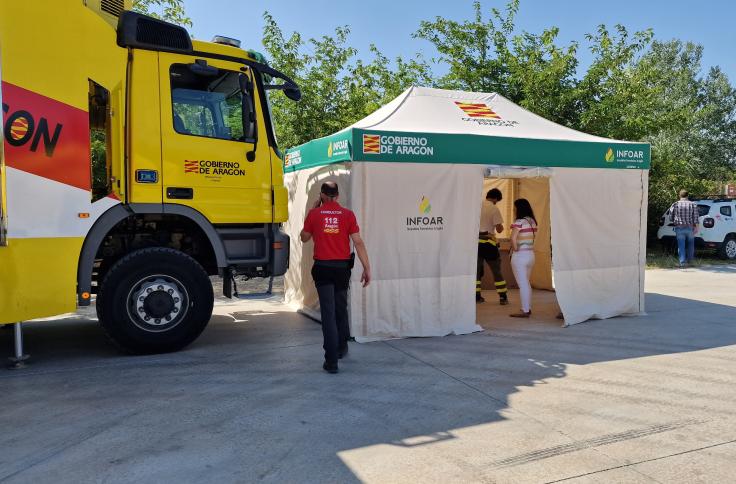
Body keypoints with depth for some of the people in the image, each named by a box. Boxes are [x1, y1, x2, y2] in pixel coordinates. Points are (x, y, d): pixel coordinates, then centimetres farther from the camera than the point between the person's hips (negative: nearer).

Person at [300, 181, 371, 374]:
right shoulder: (348, 214, -3)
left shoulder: (314, 213, -3)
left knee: (328, 312, 0)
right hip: (342, 267, 2)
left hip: (322, 268, -1)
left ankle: (331, 361, -2)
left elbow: (304, 238, 12)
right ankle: (342, 347, 39)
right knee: (341, 309, 21)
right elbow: (358, 242, -6)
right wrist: (366, 268, -3)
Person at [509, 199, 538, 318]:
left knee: (522, 284, -3)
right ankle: (528, 308, 25)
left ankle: (525, 311, 0)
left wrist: (515, 249, -12)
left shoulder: (519, 222, -16)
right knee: (527, 283, 18)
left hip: (520, 256, -8)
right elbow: (534, 237, 14)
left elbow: (513, 238, -25)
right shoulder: (532, 221, 9)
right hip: (531, 254, 8)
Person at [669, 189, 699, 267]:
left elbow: (671, 216, 2)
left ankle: (682, 262, -3)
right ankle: (690, 260, 28)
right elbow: (695, 218, -4)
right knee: (690, 244, 19)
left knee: (681, 245, 2)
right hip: (690, 228, 1)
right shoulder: (693, 204, 0)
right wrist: (696, 227, -1)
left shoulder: (675, 204, -1)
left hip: (679, 228, -1)